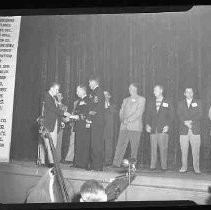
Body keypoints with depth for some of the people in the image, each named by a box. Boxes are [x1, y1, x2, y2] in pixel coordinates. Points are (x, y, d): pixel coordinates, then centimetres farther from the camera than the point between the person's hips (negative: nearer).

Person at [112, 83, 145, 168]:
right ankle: (116, 163, -5)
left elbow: (139, 112, -5)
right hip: (124, 126, 4)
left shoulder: (141, 99, 6)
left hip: (135, 127, -3)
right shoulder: (125, 100, 22)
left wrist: (128, 119, -12)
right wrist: (122, 120, -5)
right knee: (120, 145, -4)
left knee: (134, 146, -3)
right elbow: (121, 111, 15)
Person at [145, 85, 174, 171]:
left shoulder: (168, 102, 8)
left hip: (163, 129, -3)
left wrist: (168, 126, -9)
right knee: (153, 148, 1)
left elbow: (171, 116, 4)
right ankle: (152, 166, 5)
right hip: (153, 129, 3)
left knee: (163, 148, -5)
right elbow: (148, 115, 14)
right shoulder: (151, 103, 17)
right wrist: (147, 124, -1)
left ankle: (164, 166, 2)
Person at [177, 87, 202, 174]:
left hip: (195, 130, 0)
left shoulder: (198, 102, 12)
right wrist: (186, 122, -16)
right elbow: (179, 115, 0)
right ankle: (184, 167, 9)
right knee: (184, 150, 0)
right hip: (183, 130, 1)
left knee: (196, 150, -3)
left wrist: (191, 121, -14)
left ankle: (196, 168, 4)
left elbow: (199, 114, 0)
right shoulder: (180, 103, 13)